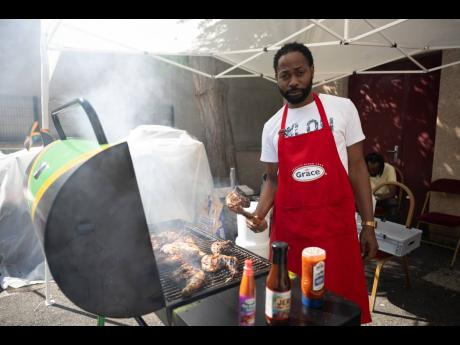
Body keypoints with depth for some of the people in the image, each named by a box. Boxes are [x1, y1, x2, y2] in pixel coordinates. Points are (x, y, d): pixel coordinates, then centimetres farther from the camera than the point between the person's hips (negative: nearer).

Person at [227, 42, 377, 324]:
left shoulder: (342, 108, -1)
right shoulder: (272, 127, 5)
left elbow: (357, 166, 1)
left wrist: (369, 224, 0)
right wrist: (259, 214, -7)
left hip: (336, 225, -1)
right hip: (288, 229, 2)